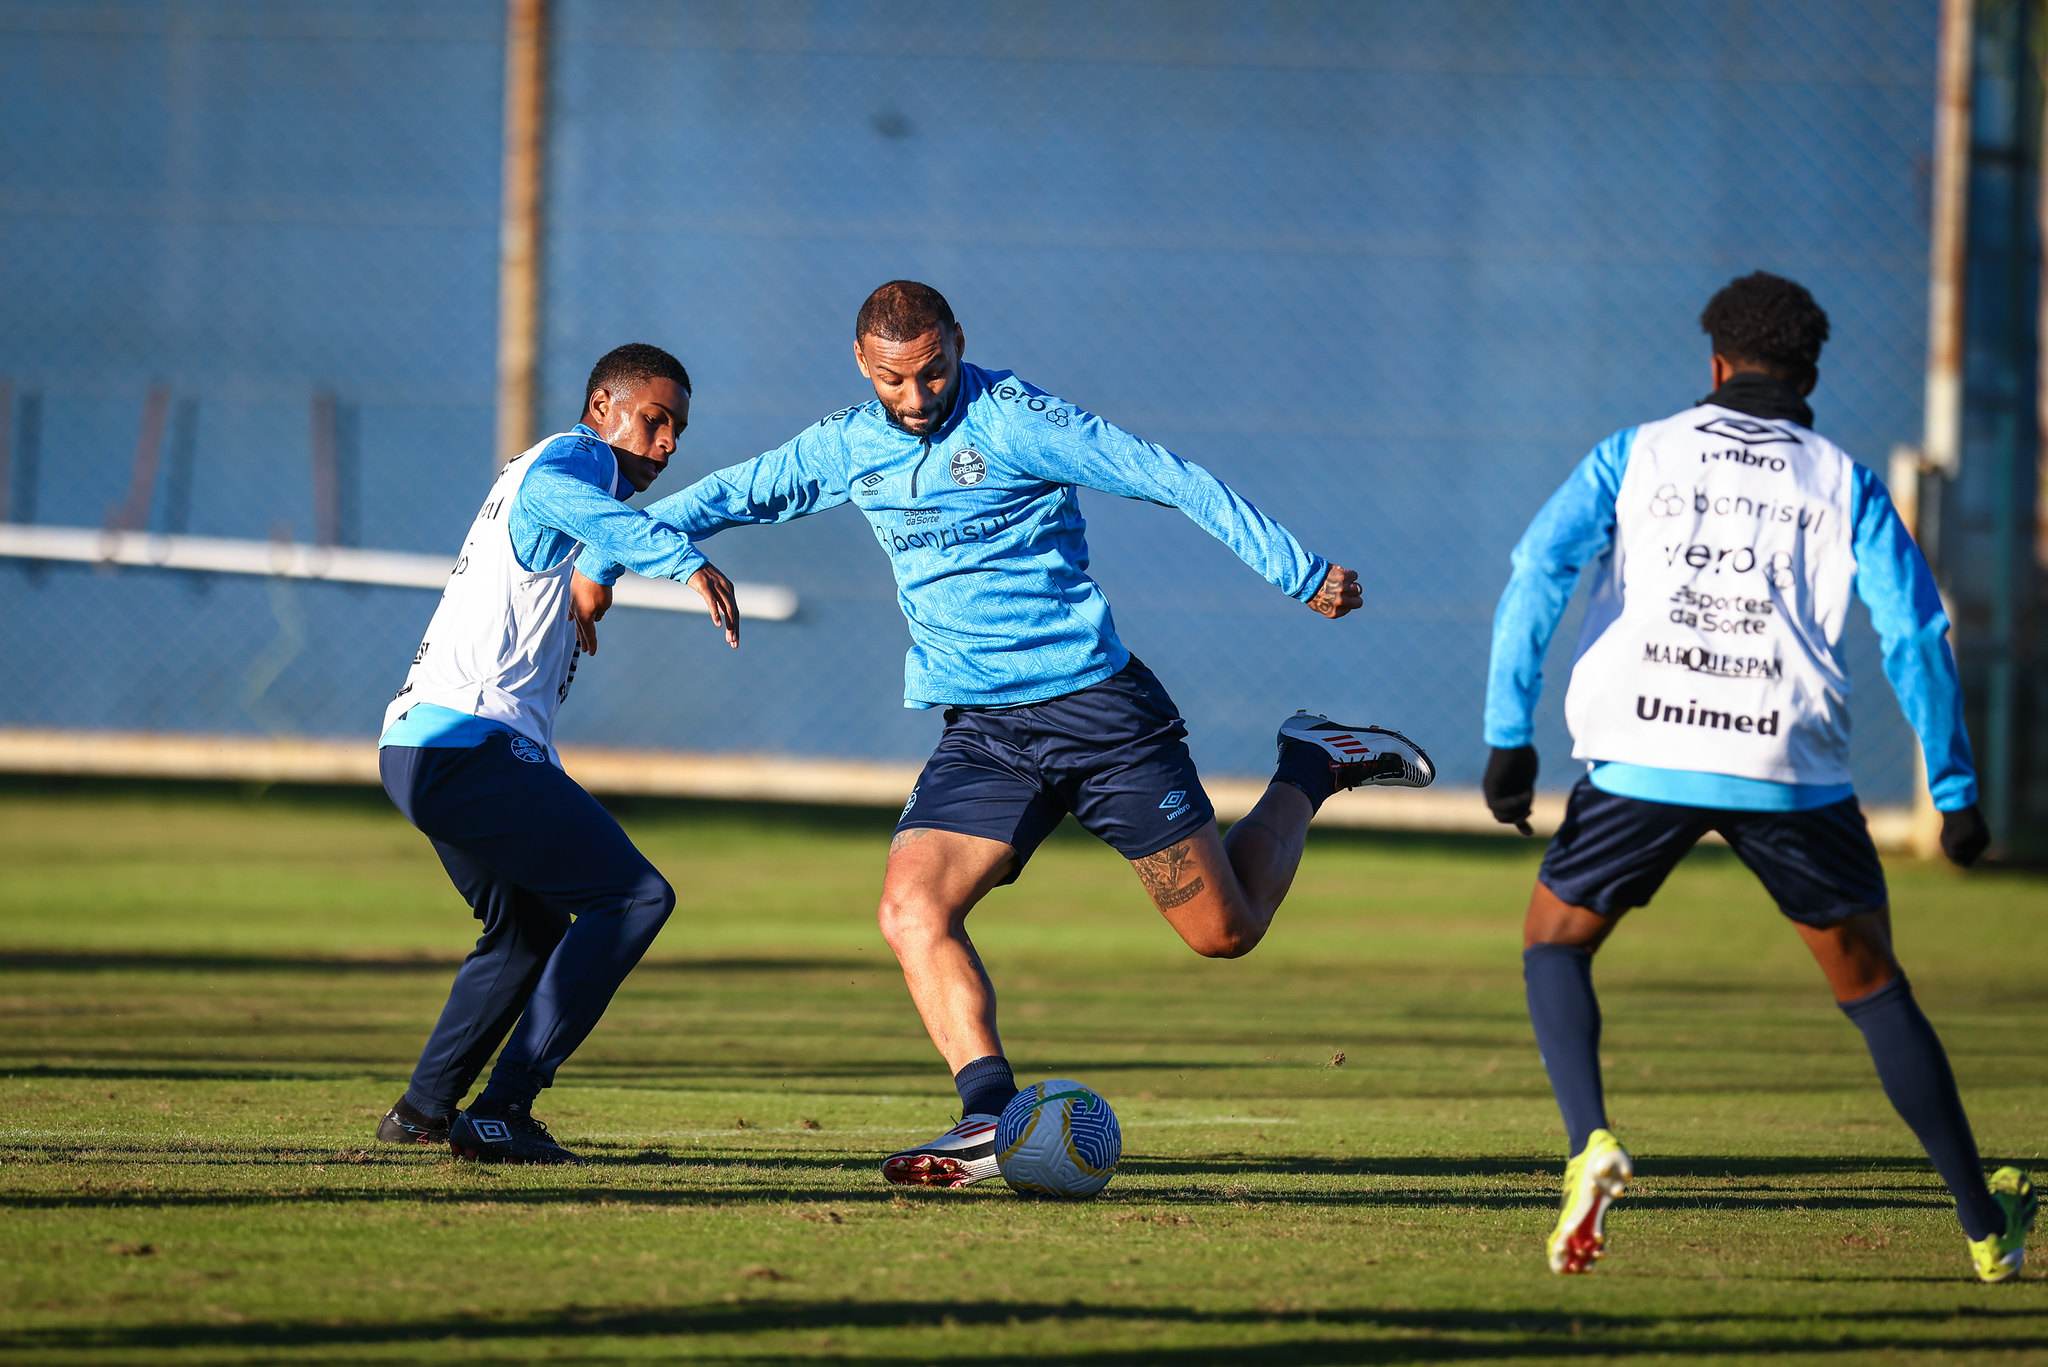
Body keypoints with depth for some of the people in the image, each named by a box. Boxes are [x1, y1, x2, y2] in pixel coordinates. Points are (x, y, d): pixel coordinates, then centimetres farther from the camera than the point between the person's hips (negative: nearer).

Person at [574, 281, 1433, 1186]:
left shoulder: (1011, 420, -12)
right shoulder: (846, 450, 5)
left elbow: (1171, 481, -10)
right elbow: (727, 497, 19)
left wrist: (1303, 575, -9)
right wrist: (602, 561, 13)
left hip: (1099, 705, -4)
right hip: (980, 731, 4)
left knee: (1225, 931, 0)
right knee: (911, 910, -21)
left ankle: (1310, 768, 27)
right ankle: (992, 1118, -25)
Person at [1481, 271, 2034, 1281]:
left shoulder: (1635, 456, 12)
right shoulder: (1845, 484, 12)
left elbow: (1539, 569, -2)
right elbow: (1915, 636, 3)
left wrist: (1509, 734, -4)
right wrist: (1955, 793, 6)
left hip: (1642, 757, -1)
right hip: (1792, 766, 1)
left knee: (1555, 939, 18)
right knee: (1869, 979, 15)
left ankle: (1589, 1143, -10)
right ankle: (1985, 1227, 16)